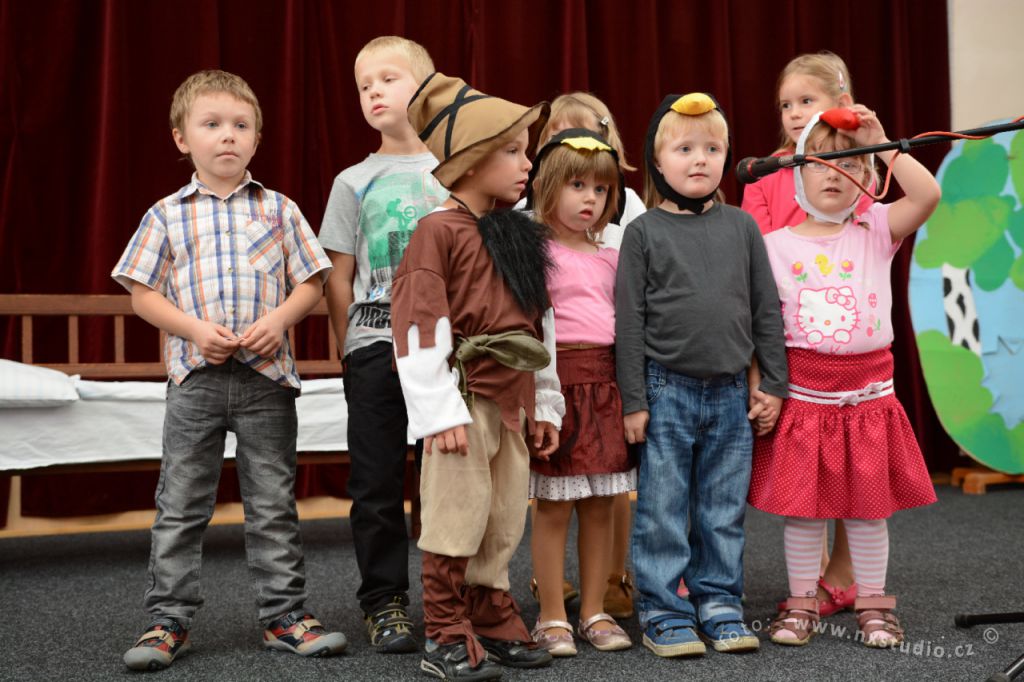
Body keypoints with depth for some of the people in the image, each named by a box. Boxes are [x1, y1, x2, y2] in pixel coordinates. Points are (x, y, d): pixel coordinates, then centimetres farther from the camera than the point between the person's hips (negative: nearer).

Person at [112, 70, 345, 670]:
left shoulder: (279, 210, 7)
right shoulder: (168, 215, 5)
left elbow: (310, 283, 7)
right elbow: (143, 293, 4)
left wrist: (279, 319, -12)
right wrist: (195, 329, -11)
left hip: (268, 376, 0)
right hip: (196, 377, 0)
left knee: (274, 503, 7)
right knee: (182, 504, 4)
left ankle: (285, 614, 16)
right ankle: (169, 621, 14)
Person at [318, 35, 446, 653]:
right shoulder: (355, 182, 6)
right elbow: (339, 278, 7)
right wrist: (352, 351, 2)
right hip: (375, 346, 0)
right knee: (378, 481, 3)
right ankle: (384, 601, 15)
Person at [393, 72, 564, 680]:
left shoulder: (521, 235, 13)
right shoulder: (441, 230, -9)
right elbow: (420, 325, -14)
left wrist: (546, 404, 16)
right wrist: (440, 412, -17)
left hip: (515, 401, 7)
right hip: (465, 399, -7)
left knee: (505, 522, 13)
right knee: (458, 517, -1)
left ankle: (494, 622, 25)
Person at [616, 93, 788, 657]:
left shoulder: (741, 226, 7)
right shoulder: (644, 231, -1)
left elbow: (766, 309, 9)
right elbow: (630, 320, -3)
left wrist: (773, 383, 6)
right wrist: (633, 400, -6)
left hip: (730, 394, 3)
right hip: (667, 392, -3)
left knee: (724, 509, 10)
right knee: (662, 510, 2)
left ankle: (719, 604, 23)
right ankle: (663, 611, 14)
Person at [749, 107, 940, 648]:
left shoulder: (875, 230, 2)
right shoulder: (775, 244, 0)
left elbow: (927, 195, -16)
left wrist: (882, 145, -13)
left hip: (867, 392, 0)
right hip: (801, 394, 0)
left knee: (868, 505, 9)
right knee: (801, 505, 6)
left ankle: (873, 605, 23)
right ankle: (801, 604, 21)